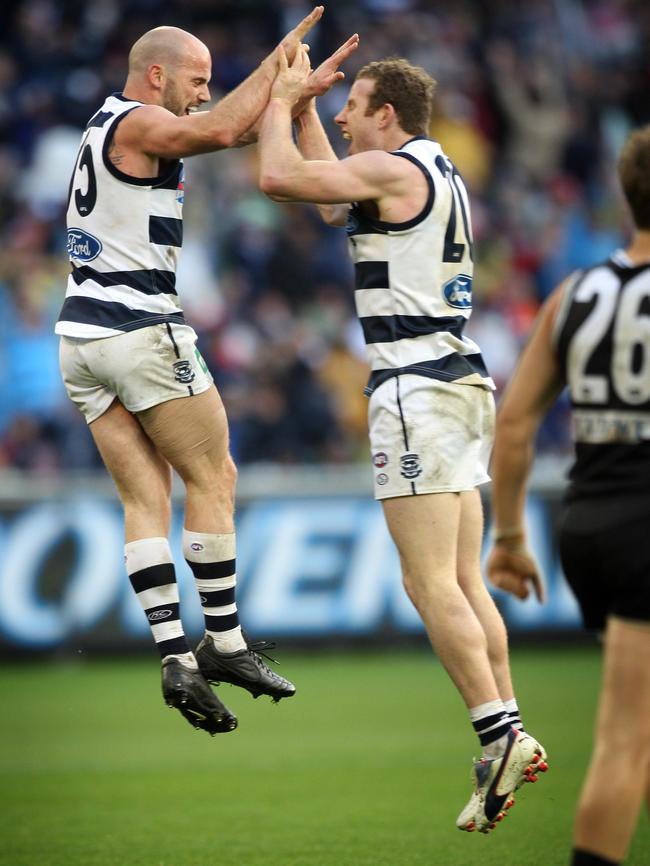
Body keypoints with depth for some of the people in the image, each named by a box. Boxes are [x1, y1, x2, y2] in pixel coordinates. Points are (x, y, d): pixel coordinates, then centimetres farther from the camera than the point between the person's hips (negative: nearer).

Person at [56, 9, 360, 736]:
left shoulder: (110, 127, 19)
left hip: (81, 336, 9)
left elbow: (228, 129, 20)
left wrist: (301, 88, 14)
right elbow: (221, 130, -24)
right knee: (212, 479, 2)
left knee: (145, 498, 3)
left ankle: (175, 657, -3)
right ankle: (223, 643, 5)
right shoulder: (136, 124, -9)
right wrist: (279, 58, -12)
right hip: (141, 331, -9)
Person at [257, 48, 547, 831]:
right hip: (463, 379, 10)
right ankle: (506, 733, 6)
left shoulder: (392, 169, -9)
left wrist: (281, 98, 1)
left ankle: (500, 732, -18)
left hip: (418, 385, -10)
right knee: (464, 581, 9)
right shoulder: (438, 171, 20)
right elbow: (332, 205, 33)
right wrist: (304, 106, 30)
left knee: (429, 582, -11)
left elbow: (279, 177, -15)